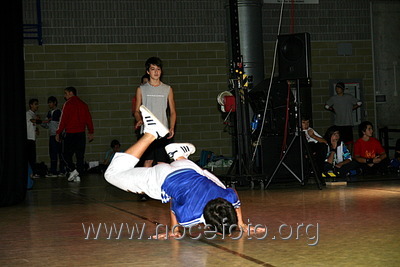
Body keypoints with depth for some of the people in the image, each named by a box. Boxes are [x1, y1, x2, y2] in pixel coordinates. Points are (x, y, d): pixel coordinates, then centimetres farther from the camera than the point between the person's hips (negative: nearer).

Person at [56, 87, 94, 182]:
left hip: (70, 134, -5)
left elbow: (63, 120, -9)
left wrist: (58, 133, -4)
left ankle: (73, 170, -13)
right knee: (80, 155, 7)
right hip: (81, 134, 5)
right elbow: (88, 119, 11)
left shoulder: (68, 104, -6)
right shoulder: (83, 104, 11)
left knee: (67, 154, 4)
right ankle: (78, 175, 5)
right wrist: (91, 132, 17)